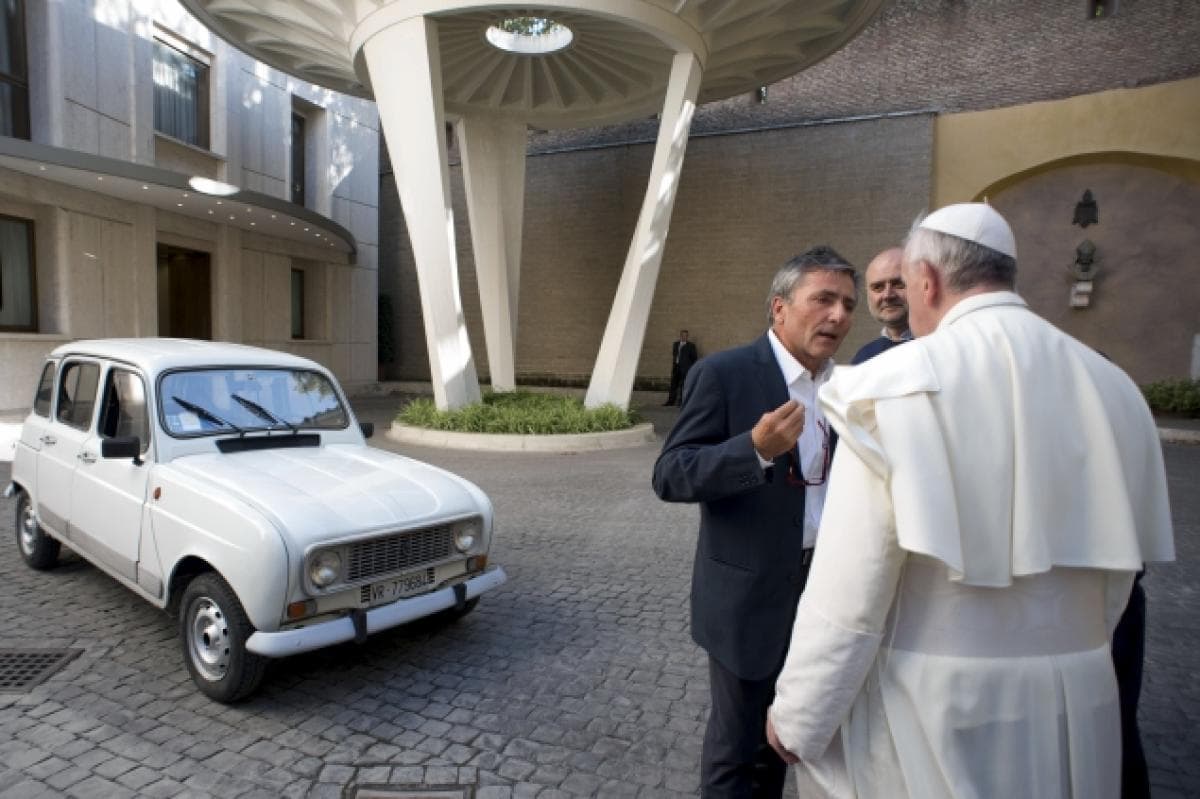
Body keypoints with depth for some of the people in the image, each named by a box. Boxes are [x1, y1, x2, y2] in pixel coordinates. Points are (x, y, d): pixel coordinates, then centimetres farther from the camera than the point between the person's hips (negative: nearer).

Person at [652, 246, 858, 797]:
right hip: (750, 594, -6)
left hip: (824, 587, 7)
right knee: (737, 744, 11)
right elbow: (669, 476, -21)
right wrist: (756, 448, -33)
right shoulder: (723, 374, -16)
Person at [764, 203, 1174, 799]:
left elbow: (849, 590, -20)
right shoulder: (1113, 389, -1)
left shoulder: (896, 386, -19)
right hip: (1078, 710, 6)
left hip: (931, 709, -6)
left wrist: (796, 716, -7)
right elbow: (1116, 574, 8)